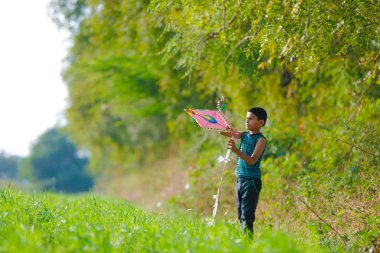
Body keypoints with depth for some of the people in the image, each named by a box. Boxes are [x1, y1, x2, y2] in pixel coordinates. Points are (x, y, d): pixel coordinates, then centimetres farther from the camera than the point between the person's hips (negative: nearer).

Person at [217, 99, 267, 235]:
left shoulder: (261, 140, -11)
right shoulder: (244, 135, 10)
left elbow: (252, 160, -22)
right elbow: (223, 131, 13)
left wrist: (236, 151, -35)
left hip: (252, 181, -8)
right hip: (240, 179, 8)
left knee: (247, 216, -11)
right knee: (240, 215, 9)